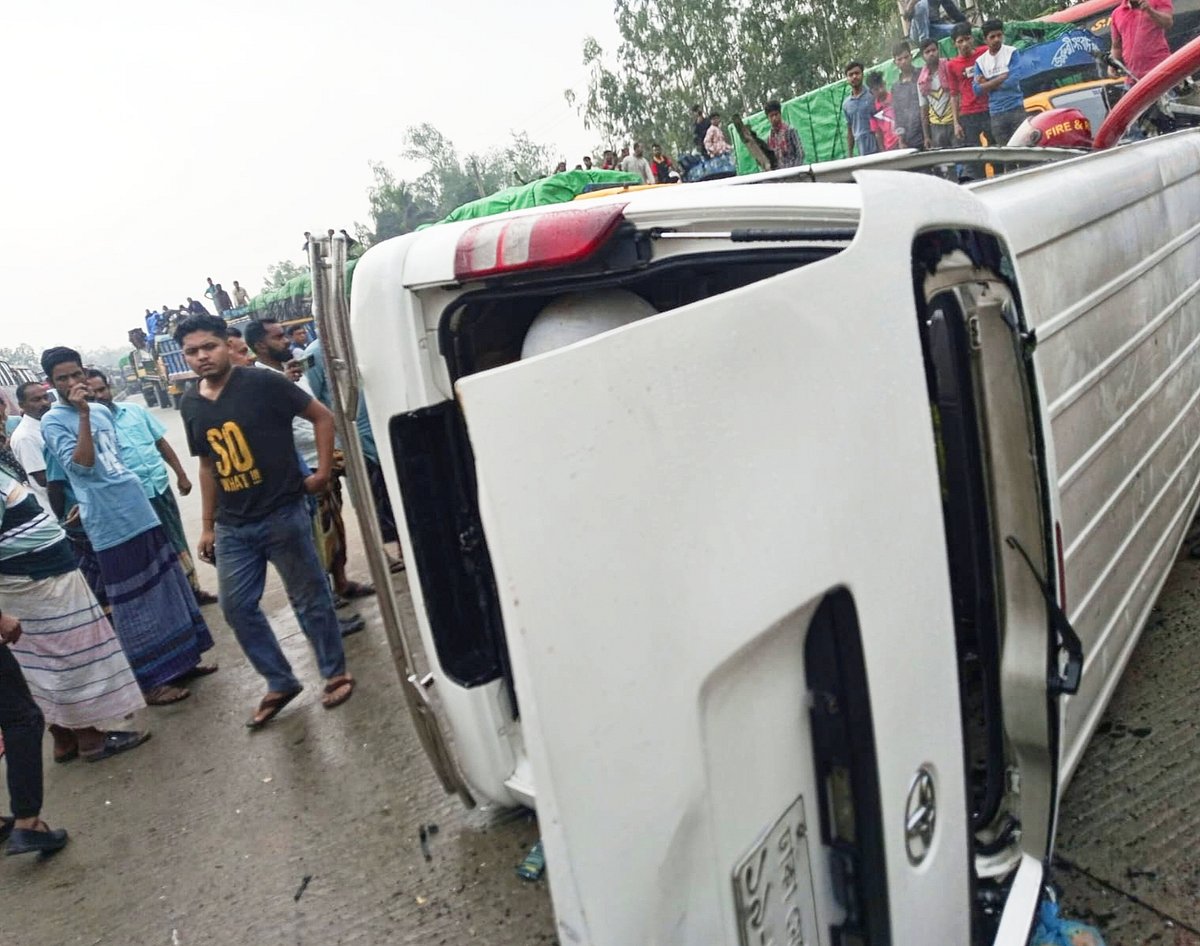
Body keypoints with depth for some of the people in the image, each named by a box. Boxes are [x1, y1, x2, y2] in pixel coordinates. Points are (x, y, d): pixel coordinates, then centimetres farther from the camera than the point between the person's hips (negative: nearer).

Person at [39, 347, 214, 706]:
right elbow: (81, 464, -22)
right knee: (133, 604, 0)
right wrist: (82, 415, -24)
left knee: (166, 588, 15)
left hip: (141, 511, 8)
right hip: (110, 524, -8)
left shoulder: (103, 410, 13)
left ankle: (181, 660, 29)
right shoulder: (53, 421, -8)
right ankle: (151, 681, 11)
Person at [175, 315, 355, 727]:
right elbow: (208, 465, 16)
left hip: (282, 514, -6)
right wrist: (208, 525, 16)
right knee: (236, 606, 9)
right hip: (233, 527, 6)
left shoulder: (262, 383, -10)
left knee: (309, 598, 5)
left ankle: (336, 673, 23)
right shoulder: (191, 405, 8)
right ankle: (280, 682, 25)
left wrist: (324, 470, -11)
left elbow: (322, 416, -5)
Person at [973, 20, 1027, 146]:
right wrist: (1002, 77, -7)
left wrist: (987, 84, -6)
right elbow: (977, 90, -2)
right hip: (996, 113, 3)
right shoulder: (980, 61, 7)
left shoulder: (1012, 52, -1)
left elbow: (1013, 81, -12)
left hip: (1016, 108, -3)